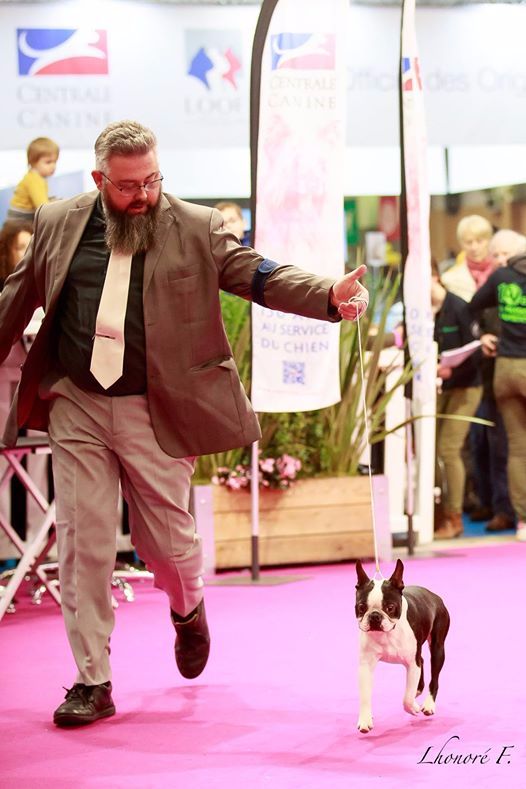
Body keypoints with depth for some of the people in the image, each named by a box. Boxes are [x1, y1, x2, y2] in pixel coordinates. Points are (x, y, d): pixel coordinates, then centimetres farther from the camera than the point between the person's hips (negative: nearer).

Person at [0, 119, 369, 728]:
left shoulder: (197, 228, 1)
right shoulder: (58, 223, 7)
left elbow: (260, 277, -6)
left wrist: (330, 296, -22)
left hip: (154, 413, -1)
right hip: (74, 408, 1)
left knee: (166, 539, 6)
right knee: (82, 542, -1)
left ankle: (188, 610, 43)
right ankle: (92, 682, 8)